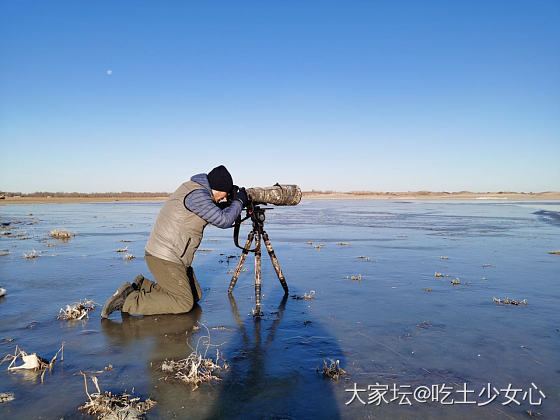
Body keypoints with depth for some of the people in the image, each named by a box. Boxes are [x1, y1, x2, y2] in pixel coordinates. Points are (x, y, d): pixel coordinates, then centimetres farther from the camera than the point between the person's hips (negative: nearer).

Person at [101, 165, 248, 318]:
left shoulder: (196, 188, 11)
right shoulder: (197, 194, -20)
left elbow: (214, 209, 28)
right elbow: (223, 221, -20)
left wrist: (230, 203, 12)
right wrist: (238, 201, -6)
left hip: (175, 257, 11)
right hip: (163, 258, -11)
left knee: (196, 295, 13)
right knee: (184, 303, -10)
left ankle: (144, 286, 14)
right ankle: (128, 300, -8)